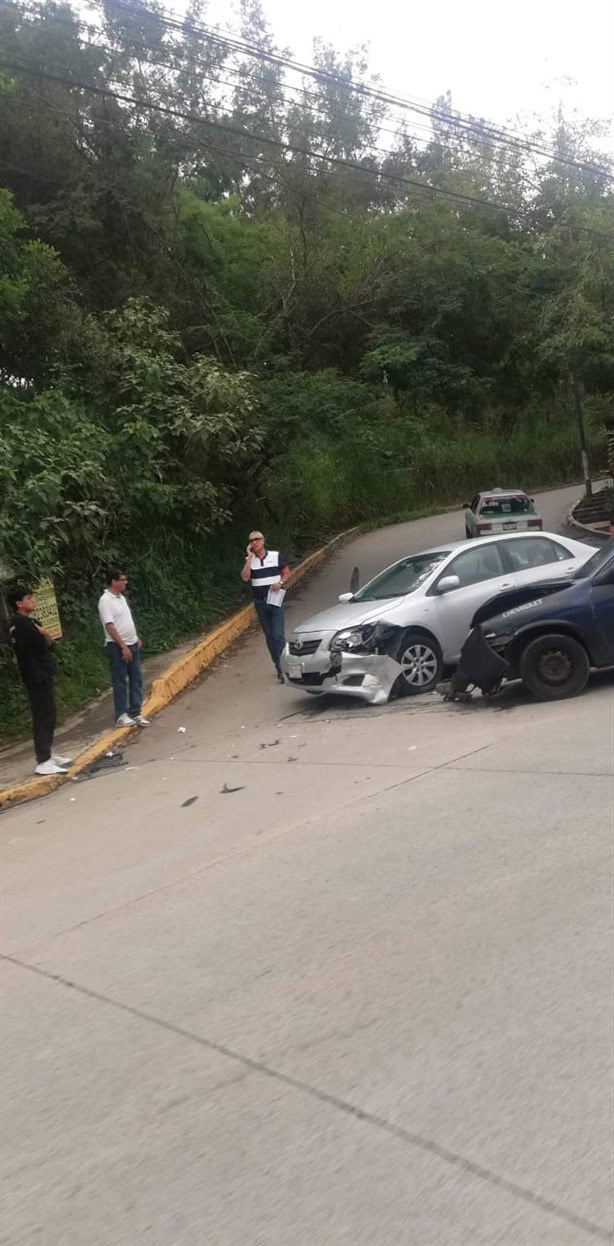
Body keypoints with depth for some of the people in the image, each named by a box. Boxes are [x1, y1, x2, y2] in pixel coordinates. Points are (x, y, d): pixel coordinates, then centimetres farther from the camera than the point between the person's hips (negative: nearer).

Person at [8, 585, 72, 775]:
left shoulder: (29, 622, 15)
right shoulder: (21, 623, -15)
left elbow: (48, 644, 13)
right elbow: (40, 645, -22)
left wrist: (45, 636, -9)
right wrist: (45, 635, -1)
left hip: (42, 674, 10)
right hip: (36, 676, -10)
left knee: (48, 715, 16)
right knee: (43, 717, -10)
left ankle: (48, 754, 25)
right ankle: (43, 762, -9)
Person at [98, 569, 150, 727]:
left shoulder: (121, 597, 11)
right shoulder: (106, 601, -17)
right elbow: (110, 626, -21)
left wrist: (136, 639, 16)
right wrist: (123, 646, -22)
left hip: (132, 645, 9)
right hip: (117, 647, -9)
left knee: (136, 679, 10)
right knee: (120, 681, 0)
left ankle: (135, 713, 17)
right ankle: (121, 715, 9)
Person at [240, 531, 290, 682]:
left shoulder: (276, 556, -1)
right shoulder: (249, 560, 3)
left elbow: (286, 572, 6)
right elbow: (245, 577, -12)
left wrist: (280, 582, -14)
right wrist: (249, 557, -13)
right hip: (260, 602, 3)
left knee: (278, 635, -12)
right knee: (269, 636, 9)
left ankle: (282, 667, -10)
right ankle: (278, 666, 19)